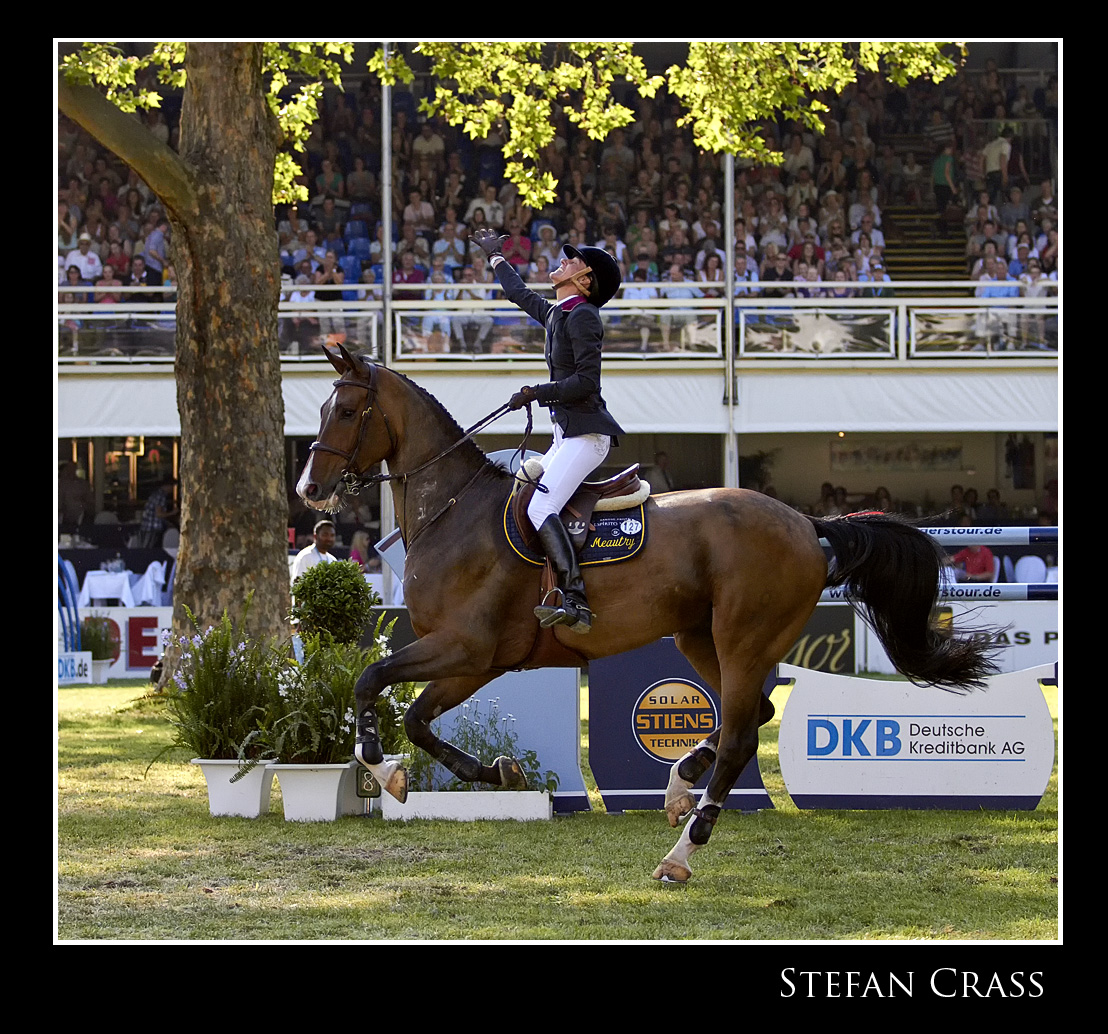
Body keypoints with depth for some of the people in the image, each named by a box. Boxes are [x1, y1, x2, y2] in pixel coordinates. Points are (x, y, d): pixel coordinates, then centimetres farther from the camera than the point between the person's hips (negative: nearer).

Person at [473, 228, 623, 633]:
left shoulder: (582, 315, -10)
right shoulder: (555, 312, 17)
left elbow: (586, 380, -18)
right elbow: (520, 294, 39)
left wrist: (535, 393, -16)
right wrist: (496, 257, 52)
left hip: (585, 432, -10)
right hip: (566, 433, 10)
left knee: (540, 509, -26)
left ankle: (575, 602, -38)